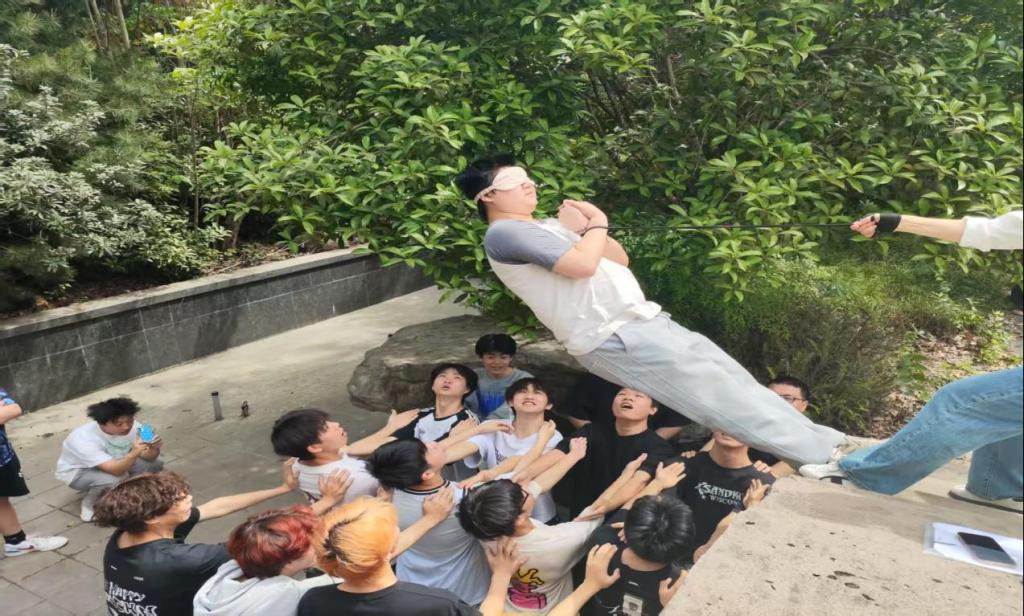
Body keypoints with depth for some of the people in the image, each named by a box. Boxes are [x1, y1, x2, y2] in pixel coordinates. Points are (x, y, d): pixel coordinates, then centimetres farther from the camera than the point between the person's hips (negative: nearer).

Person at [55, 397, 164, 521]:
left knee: (155, 464, -12)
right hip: (78, 473, -6)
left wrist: (154, 449, -44)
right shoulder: (84, 439, -37)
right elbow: (116, 470, -44)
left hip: (114, 463, 6)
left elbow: (148, 457, -21)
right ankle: (89, 503, -5)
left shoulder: (133, 427, -23)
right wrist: (133, 454, -62)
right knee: (117, 479, -35)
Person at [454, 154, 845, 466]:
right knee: (720, 394, -10)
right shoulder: (504, 234, -7)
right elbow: (582, 265, -22)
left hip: (640, 321, 9)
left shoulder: (547, 228, 22)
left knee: (733, 380, 7)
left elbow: (620, 259, 21)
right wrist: (597, 224, -3)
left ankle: (817, 441, 16)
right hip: (615, 338, -9)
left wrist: (586, 228, 5)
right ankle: (818, 451, 0)